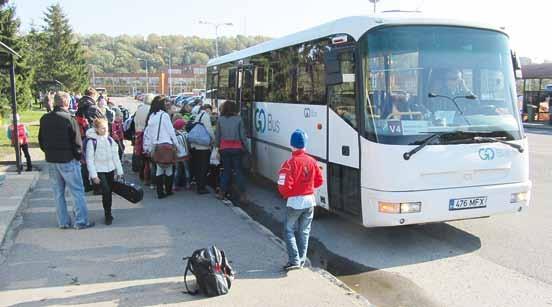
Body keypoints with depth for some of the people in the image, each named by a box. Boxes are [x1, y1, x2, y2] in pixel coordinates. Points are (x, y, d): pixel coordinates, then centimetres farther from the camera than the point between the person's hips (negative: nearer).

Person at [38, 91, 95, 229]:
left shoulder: (44, 119, 4)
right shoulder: (69, 119, -15)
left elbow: (41, 140, 12)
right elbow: (77, 142, -14)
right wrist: (79, 157, 0)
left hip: (51, 161, 6)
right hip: (68, 160, -6)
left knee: (58, 193, 14)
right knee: (78, 191, 2)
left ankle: (63, 222, 19)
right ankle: (81, 221, 3)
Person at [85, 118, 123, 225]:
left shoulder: (110, 140, 5)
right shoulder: (91, 141, -10)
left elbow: (115, 156, 10)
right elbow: (89, 160, -10)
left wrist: (119, 171, 9)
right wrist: (94, 175, -14)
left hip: (110, 170, 5)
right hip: (99, 171, -5)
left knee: (109, 193, 11)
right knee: (106, 191, -17)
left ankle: (108, 213, 26)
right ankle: (108, 215, -2)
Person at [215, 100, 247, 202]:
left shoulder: (220, 119, -2)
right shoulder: (238, 119, -5)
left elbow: (217, 135, 3)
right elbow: (242, 135, -2)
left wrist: (217, 146, 14)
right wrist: (243, 146, 10)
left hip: (224, 148, 1)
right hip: (236, 148, -1)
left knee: (226, 170, 13)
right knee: (238, 171, 4)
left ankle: (222, 193, 16)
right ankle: (242, 195, 2)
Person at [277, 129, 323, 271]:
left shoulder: (289, 163, -18)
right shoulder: (312, 161, -3)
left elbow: (284, 186, -19)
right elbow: (319, 181, 6)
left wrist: (286, 194, 2)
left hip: (295, 201, -5)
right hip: (309, 200, 5)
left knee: (289, 231, 8)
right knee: (304, 231, 16)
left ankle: (294, 260, 1)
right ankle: (302, 260, 22)